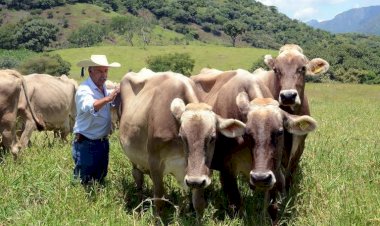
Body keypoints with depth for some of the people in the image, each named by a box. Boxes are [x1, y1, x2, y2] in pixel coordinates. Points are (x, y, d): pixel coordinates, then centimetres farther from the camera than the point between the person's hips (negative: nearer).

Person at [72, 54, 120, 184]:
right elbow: (90, 107, -38)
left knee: (100, 180, 20)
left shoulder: (104, 88, 7)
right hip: (85, 144, -8)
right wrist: (108, 98, -53)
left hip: (103, 143, 8)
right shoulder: (84, 90, -18)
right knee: (84, 183, 3)